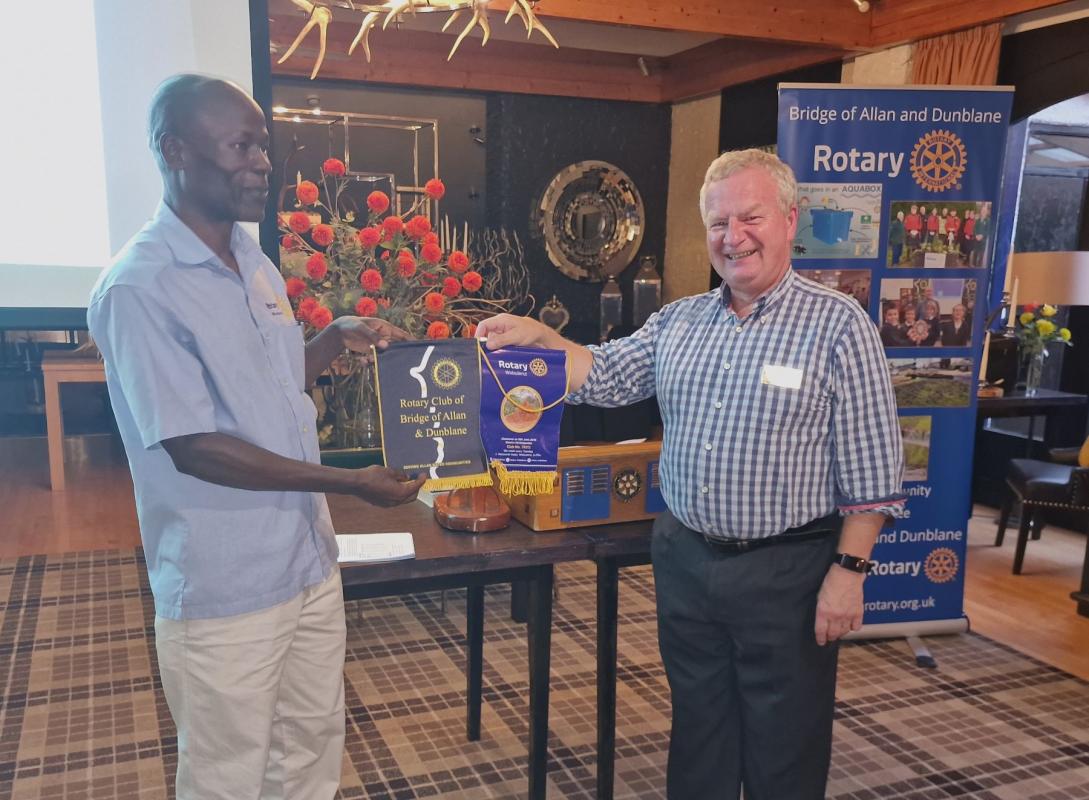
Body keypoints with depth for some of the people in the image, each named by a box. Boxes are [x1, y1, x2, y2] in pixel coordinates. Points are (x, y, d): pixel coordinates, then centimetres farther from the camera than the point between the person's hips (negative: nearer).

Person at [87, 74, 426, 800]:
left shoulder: (255, 262, 7)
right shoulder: (138, 290, -19)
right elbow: (193, 448, -21)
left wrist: (336, 338, 0)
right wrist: (351, 483, -20)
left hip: (309, 561, 8)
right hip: (225, 588, -7)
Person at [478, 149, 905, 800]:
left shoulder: (839, 325, -10)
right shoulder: (678, 320, 6)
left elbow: (870, 470, -11)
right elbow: (605, 376, 11)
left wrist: (848, 570, -14)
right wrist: (539, 337, -4)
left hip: (786, 570, -5)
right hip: (685, 558, 5)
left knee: (784, 747, 12)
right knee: (697, 727, 21)